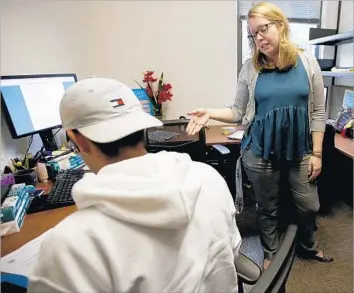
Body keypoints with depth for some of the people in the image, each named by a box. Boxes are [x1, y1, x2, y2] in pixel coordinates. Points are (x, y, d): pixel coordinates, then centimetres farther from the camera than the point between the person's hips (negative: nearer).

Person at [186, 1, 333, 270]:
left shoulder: (307, 62, -2)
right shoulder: (250, 68, -4)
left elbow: (318, 112, 0)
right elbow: (239, 112, -3)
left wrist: (316, 153, -2)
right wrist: (210, 113, -19)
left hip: (299, 150, 2)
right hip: (260, 152, -1)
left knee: (309, 205, 16)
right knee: (267, 208, 14)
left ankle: (309, 246, 49)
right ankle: (271, 254, 41)